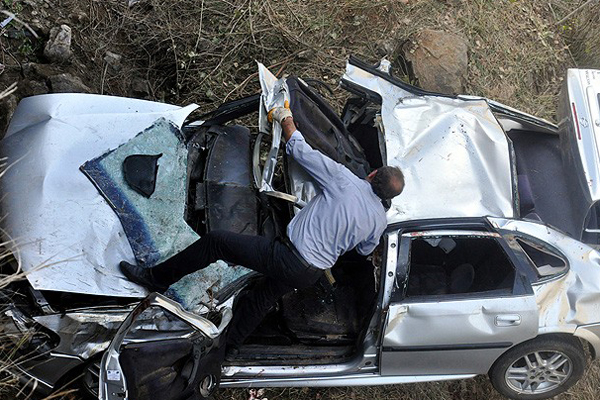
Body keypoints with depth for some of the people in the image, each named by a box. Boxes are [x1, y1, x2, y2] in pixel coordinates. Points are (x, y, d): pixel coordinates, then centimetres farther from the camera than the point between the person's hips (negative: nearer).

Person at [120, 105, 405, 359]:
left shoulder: (344, 180, -14)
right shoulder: (380, 220, 1)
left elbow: (299, 149, -8)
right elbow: (365, 251, 22)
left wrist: (285, 119, 8)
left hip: (289, 258, -7)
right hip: (313, 275, 7)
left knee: (215, 241, -1)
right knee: (263, 297, 31)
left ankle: (156, 278, 7)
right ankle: (230, 346, 46)